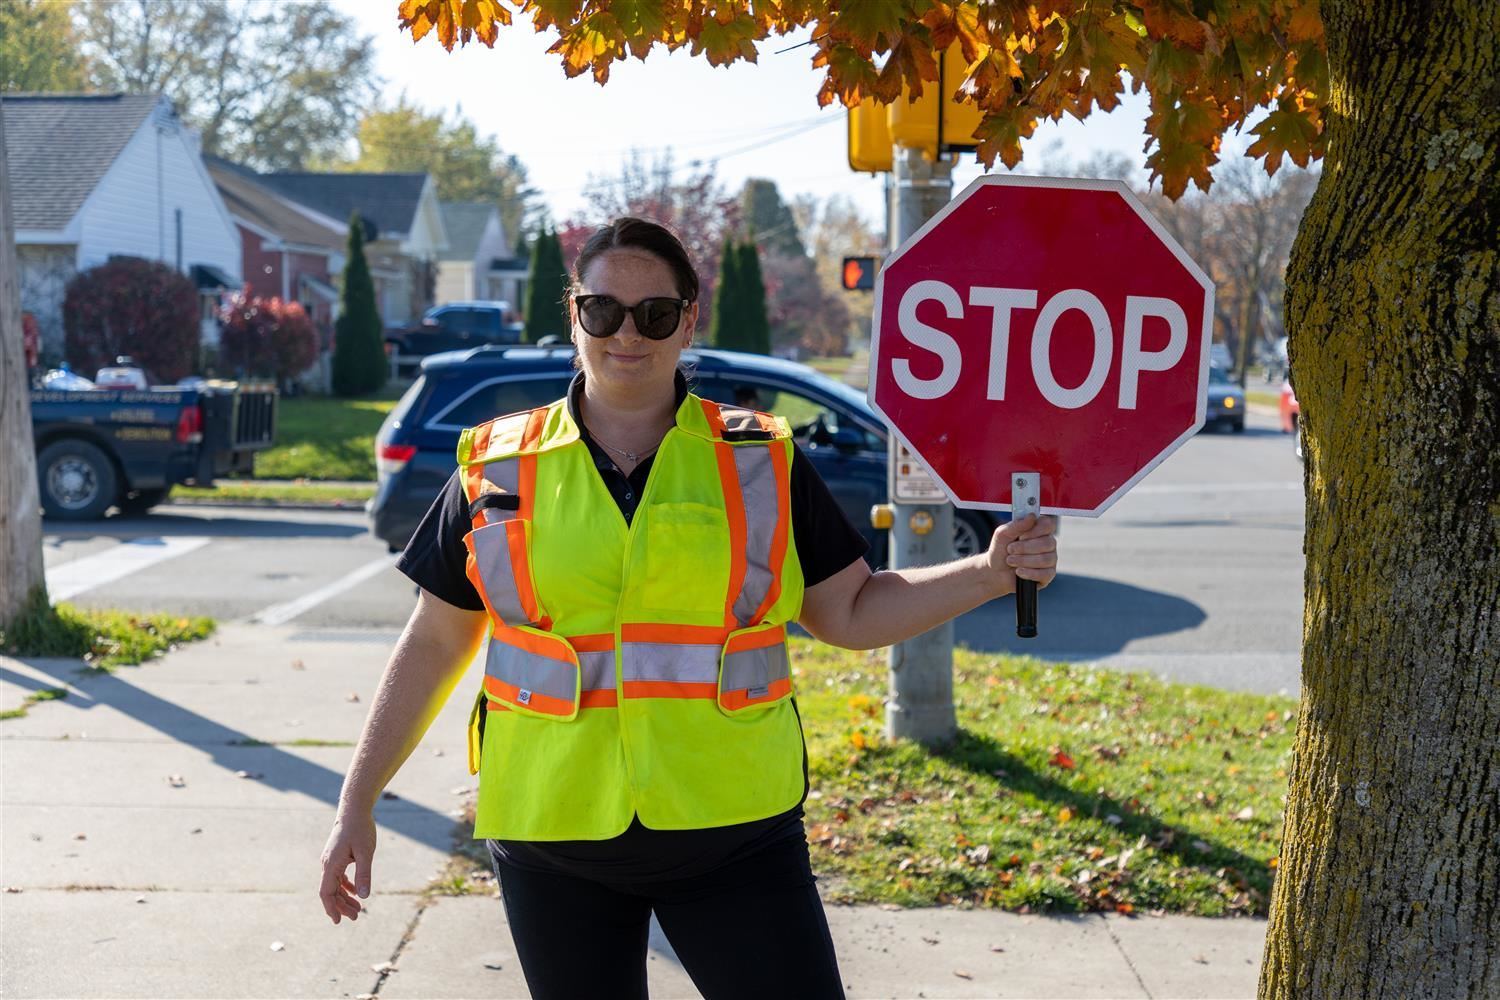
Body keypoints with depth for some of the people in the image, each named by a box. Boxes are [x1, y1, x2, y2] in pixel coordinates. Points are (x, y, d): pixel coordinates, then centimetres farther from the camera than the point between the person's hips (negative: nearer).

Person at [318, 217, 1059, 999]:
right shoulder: (497, 467, 3)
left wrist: (992, 573, -7)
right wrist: (358, 804, 6)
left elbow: (850, 612, 6)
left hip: (733, 831, 0)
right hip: (552, 837, 1)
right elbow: (433, 645, 7)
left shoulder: (762, 460, 3)